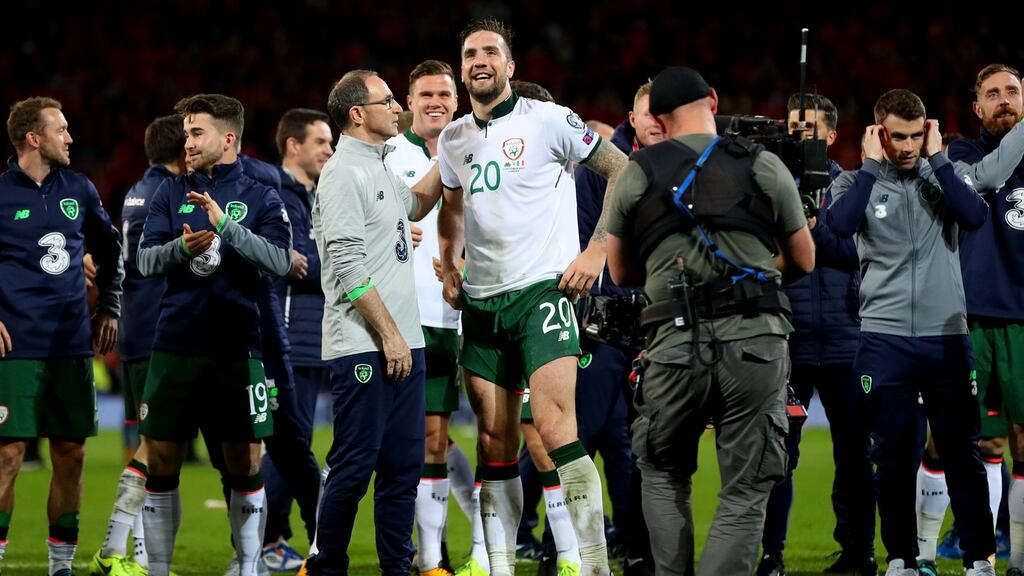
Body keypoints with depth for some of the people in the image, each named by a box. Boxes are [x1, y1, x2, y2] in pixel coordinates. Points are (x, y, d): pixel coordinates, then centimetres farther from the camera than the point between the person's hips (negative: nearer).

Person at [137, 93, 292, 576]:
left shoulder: (261, 199, 3)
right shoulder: (171, 194, 9)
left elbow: (280, 261, -11)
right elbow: (145, 260, 1)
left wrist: (226, 225, -22)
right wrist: (182, 248, -20)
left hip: (236, 350, -2)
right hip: (175, 348, 2)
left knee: (245, 464, 2)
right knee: (161, 462, 2)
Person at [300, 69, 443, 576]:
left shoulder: (380, 168, 16)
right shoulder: (343, 173, -11)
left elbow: (415, 205, 39)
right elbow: (350, 268, -16)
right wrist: (389, 335, -16)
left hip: (402, 343, 9)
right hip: (363, 347, -9)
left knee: (404, 465, 9)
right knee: (355, 466, -6)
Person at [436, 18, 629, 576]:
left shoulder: (548, 121, -5)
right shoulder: (453, 140, 13)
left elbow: (623, 173, -1)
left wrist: (596, 250, -8)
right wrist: (449, 266, 17)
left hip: (541, 289, -6)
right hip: (480, 301, 6)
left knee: (555, 428, -19)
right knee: (494, 443, 5)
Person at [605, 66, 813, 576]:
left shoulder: (637, 173, 7)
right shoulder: (764, 166, 6)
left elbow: (621, 274, 17)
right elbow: (803, 262, 16)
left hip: (676, 343, 1)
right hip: (756, 342, -1)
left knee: (663, 475, 22)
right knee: (745, 494, 5)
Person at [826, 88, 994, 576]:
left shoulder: (945, 175, 6)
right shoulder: (858, 181, 3)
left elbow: (974, 217, -13)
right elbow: (840, 224, -18)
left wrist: (937, 159, -10)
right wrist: (872, 165, -11)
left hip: (946, 335, 0)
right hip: (885, 338, 0)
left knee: (962, 452, 1)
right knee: (893, 453, 4)